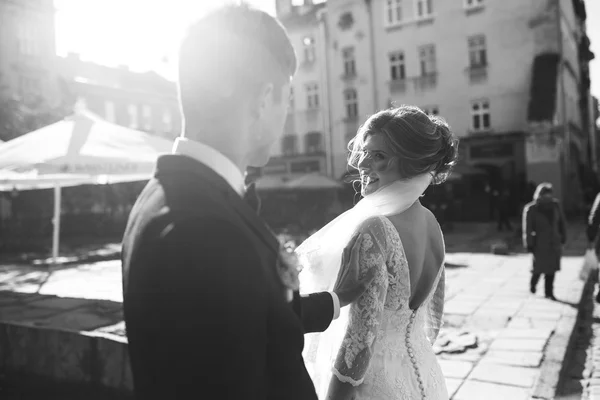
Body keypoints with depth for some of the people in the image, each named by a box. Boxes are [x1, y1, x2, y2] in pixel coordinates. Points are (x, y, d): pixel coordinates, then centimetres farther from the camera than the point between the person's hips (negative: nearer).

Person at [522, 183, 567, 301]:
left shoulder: (556, 205, 1)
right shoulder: (531, 209, -12)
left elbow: (562, 223, 12)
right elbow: (527, 228, -11)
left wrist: (563, 237, 12)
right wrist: (529, 244, -11)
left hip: (554, 243, 4)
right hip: (539, 244, -4)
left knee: (551, 269, 5)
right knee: (539, 267, 2)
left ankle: (549, 292, 16)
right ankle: (533, 284, 33)